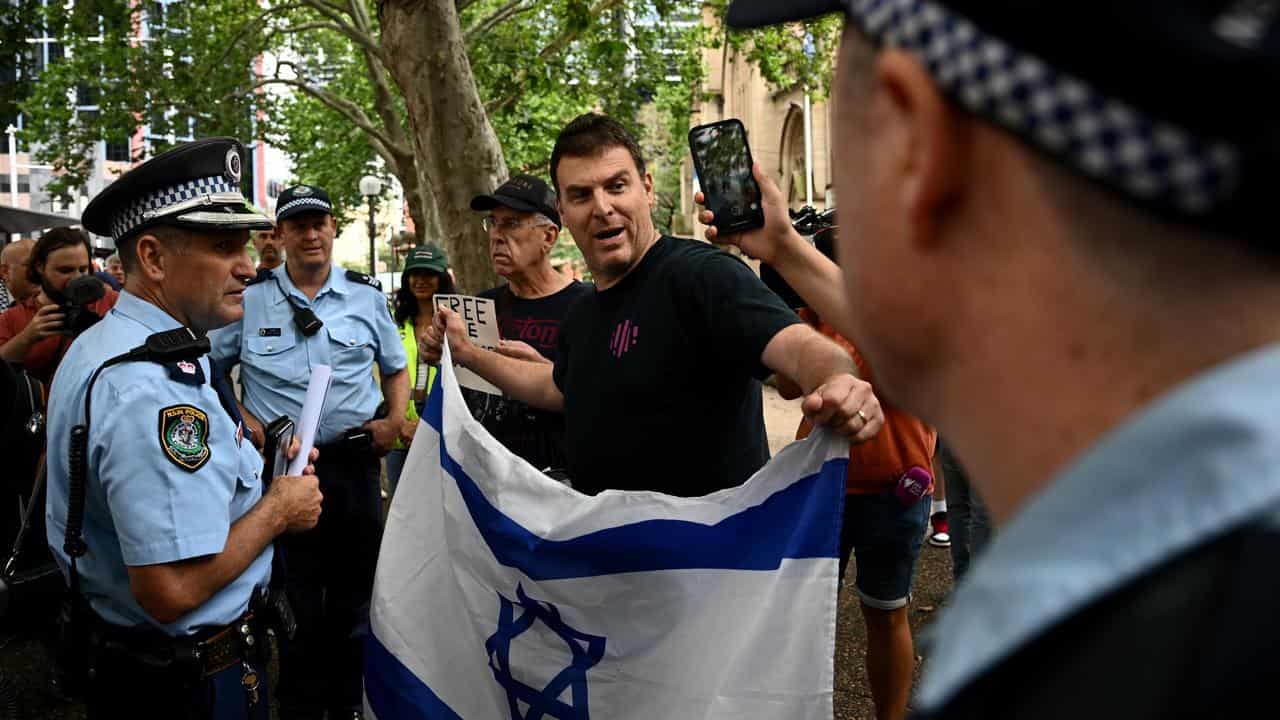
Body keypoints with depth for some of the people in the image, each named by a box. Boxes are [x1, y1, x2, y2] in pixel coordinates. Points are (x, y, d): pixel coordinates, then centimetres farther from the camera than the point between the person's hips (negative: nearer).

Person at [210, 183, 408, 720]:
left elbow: (396, 369, 15)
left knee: (354, 593, 12)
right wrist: (244, 420, -6)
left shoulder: (367, 296, 5)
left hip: (355, 460, 2)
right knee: (294, 599, 6)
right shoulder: (249, 298, 1)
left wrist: (396, 417, -2)